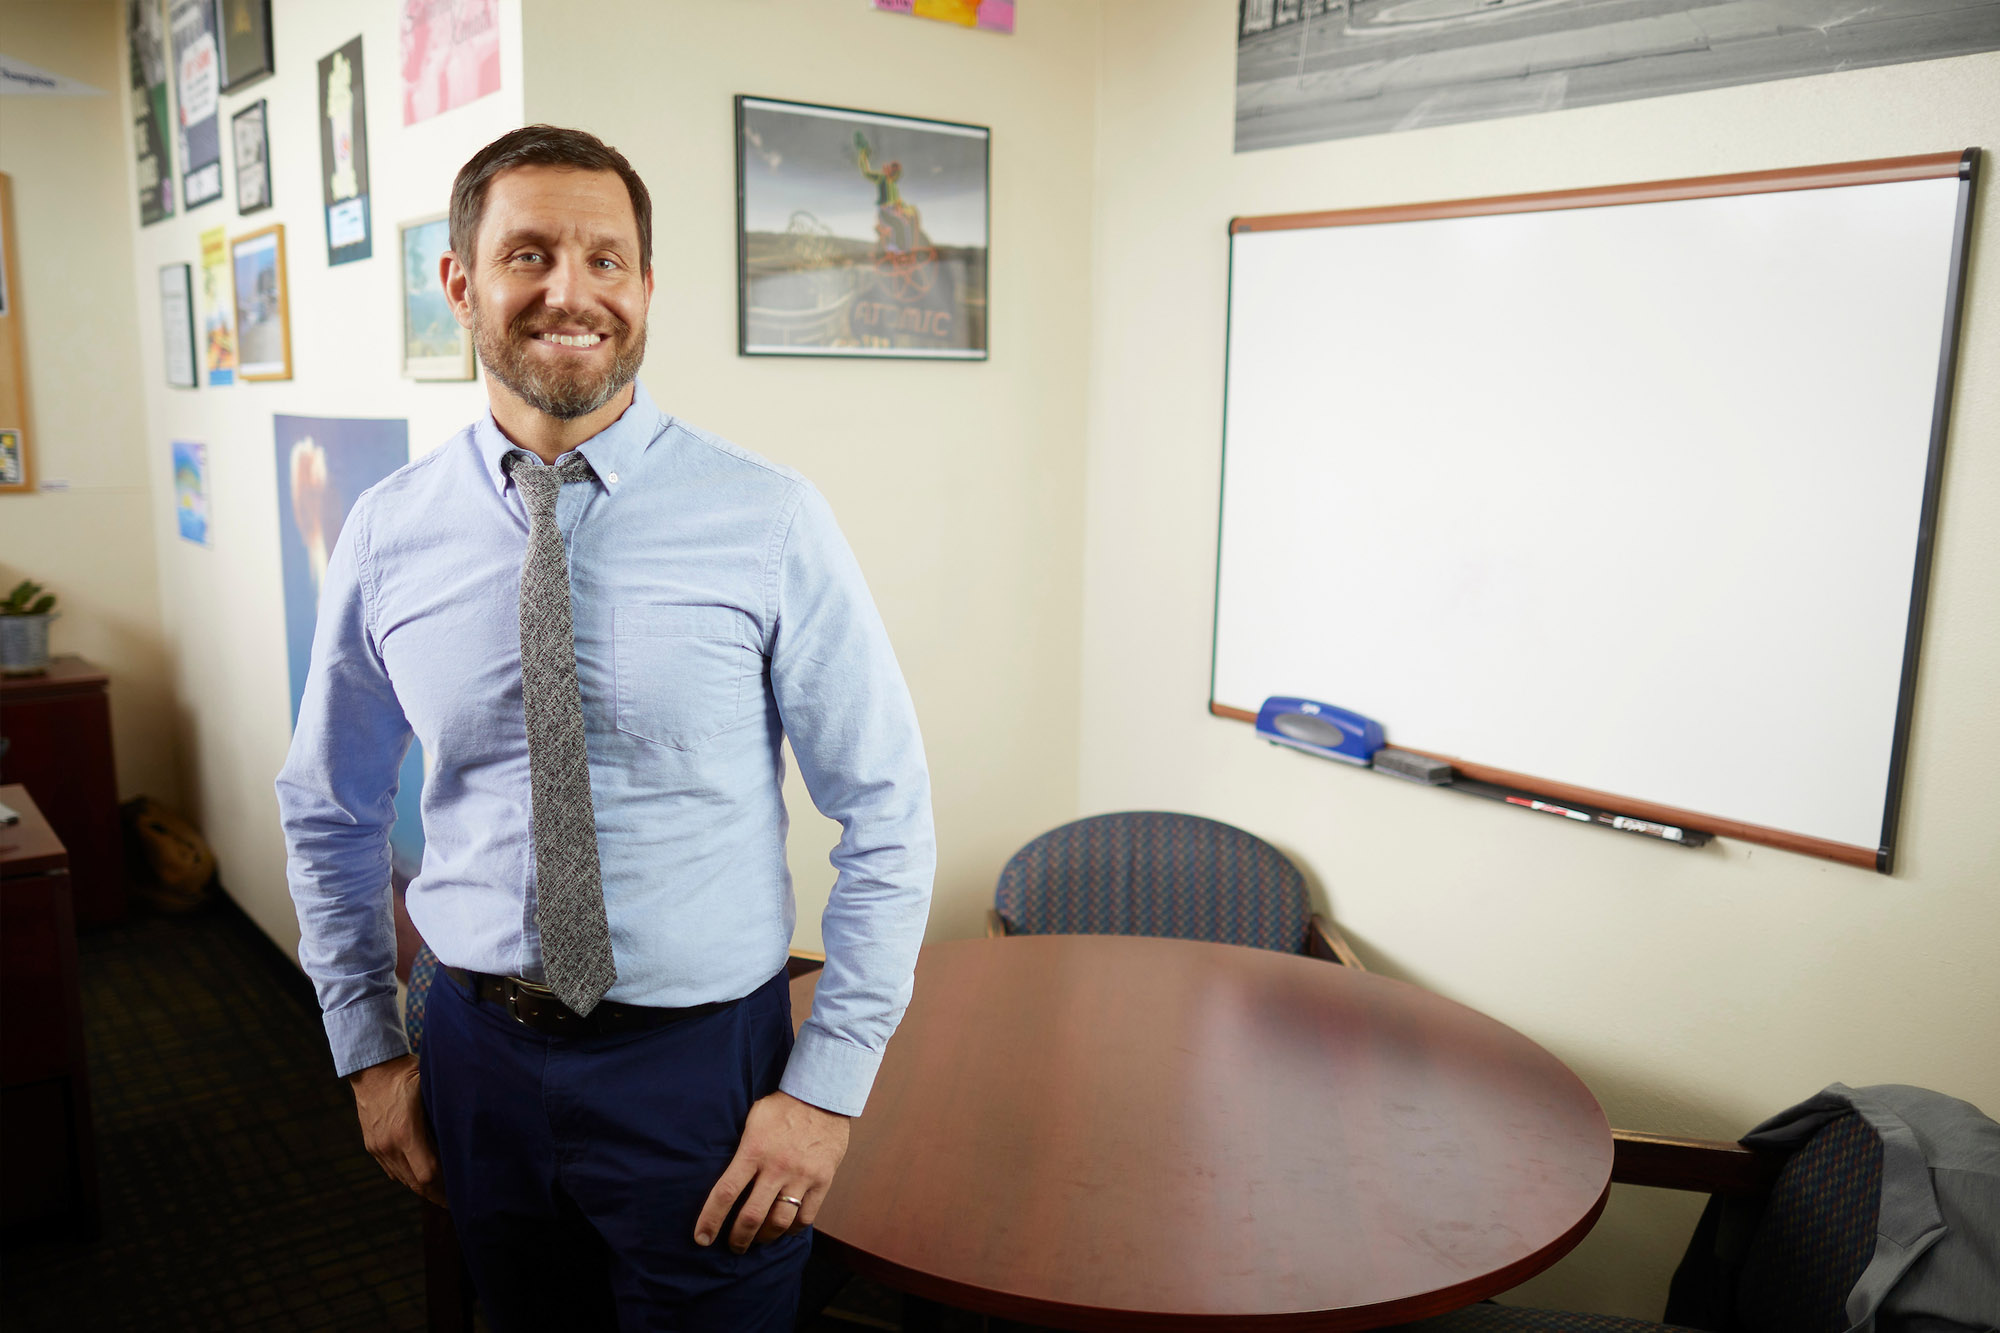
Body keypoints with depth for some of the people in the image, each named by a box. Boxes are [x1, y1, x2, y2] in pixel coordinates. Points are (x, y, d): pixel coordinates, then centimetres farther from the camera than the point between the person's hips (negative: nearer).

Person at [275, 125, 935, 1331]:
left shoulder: (767, 521, -13)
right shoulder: (387, 536, -3)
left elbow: (888, 815, -10)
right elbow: (329, 811, 10)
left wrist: (826, 1090, -11)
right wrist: (369, 1051, 10)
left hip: (701, 1063, -3)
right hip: (478, 1060, 3)